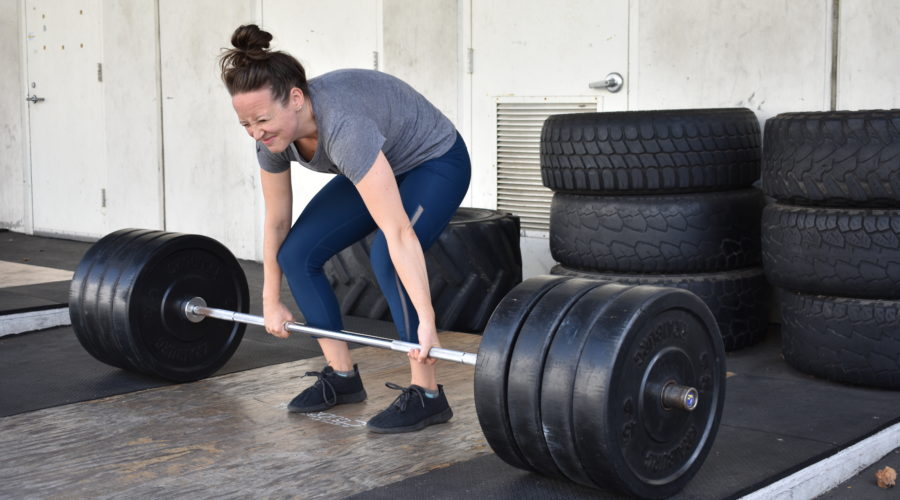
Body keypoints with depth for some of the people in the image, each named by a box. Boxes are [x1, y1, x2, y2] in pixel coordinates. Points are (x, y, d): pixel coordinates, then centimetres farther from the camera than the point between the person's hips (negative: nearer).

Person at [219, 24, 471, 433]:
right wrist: (271, 302, 2)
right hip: (379, 166, 7)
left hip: (435, 161, -7)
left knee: (386, 259, -30)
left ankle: (427, 395, -16)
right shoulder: (272, 133, -18)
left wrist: (426, 324, -45)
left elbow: (399, 233, -44)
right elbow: (276, 221, -4)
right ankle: (341, 376, 7)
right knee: (297, 253, -6)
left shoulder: (343, 126, -41)